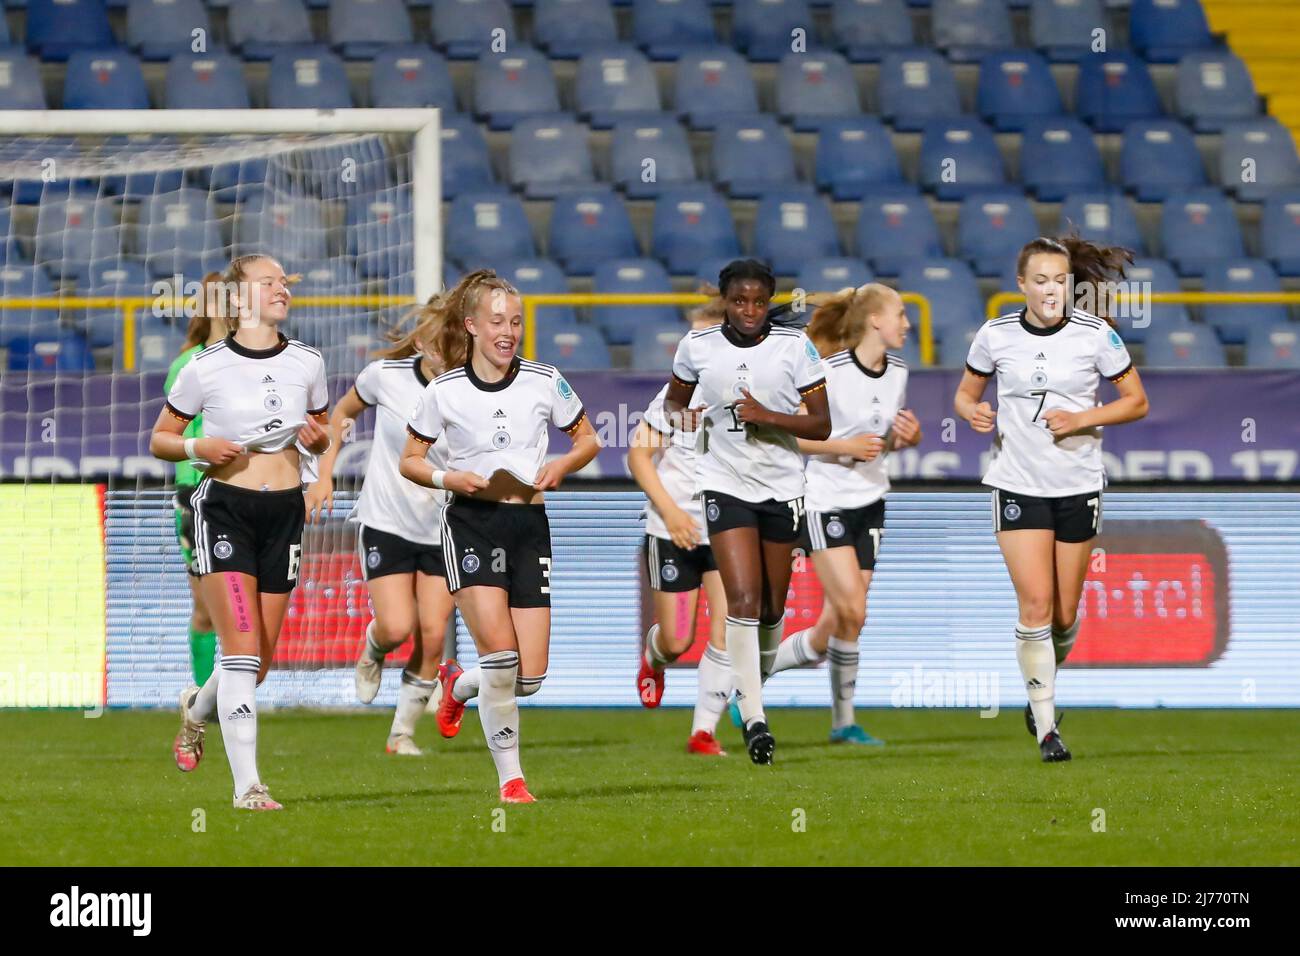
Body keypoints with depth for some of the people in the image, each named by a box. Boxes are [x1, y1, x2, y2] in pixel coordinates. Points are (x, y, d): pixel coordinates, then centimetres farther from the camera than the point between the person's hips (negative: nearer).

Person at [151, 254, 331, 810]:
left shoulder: (307, 364, 6)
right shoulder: (206, 369, -5)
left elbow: (321, 439, 20)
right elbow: (159, 440, 5)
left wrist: (317, 438, -3)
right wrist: (198, 447, -14)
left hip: (284, 512, 4)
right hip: (224, 508, -4)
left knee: (259, 661, 7)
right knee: (242, 649, -16)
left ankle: (197, 708, 40)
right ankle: (247, 786, -13)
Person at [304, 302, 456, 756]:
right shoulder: (386, 375, -11)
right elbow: (343, 412, 9)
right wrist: (325, 476, 5)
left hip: (444, 529, 1)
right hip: (386, 522, -1)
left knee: (432, 636, -5)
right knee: (397, 626, -14)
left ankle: (402, 732, 13)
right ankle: (372, 652, 24)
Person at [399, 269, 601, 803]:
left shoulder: (545, 383, 3)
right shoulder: (444, 392, -1)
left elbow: (588, 439, 15)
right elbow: (409, 460, 8)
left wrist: (561, 465, -6)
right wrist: (447, 478, -11)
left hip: (529, 525, 3)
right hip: (471, 524, -3)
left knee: (529, 677, -3)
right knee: (500, 651, -20)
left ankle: (458, 685, 31)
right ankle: (510, 778, -6)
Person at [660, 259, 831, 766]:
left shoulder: (795, 346, -5)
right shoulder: (698, 346, -1)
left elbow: (822, 425, -5)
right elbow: (673, 400, 17)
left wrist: (768, 417, -20)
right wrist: (679, 417, -6)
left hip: (782, 486, 1)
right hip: (726, 485, -1)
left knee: (772, 607, 8)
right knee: (743, 599, -15)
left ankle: (758, 680, 37)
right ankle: (753, 717, -16)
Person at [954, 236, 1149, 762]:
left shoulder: (1096, 336, -5)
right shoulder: (995, 336, -3)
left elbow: (1136, 402, 2)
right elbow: (966, 392, 11)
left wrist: (1081, 419, -13)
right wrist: (973, 411, -12)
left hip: (1078, 485, 1)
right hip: (1018, 484, -1)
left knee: (1064, 614, 6)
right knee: (1036, 603, -13)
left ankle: (1040, 691, 36)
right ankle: (1046, 727, -8)